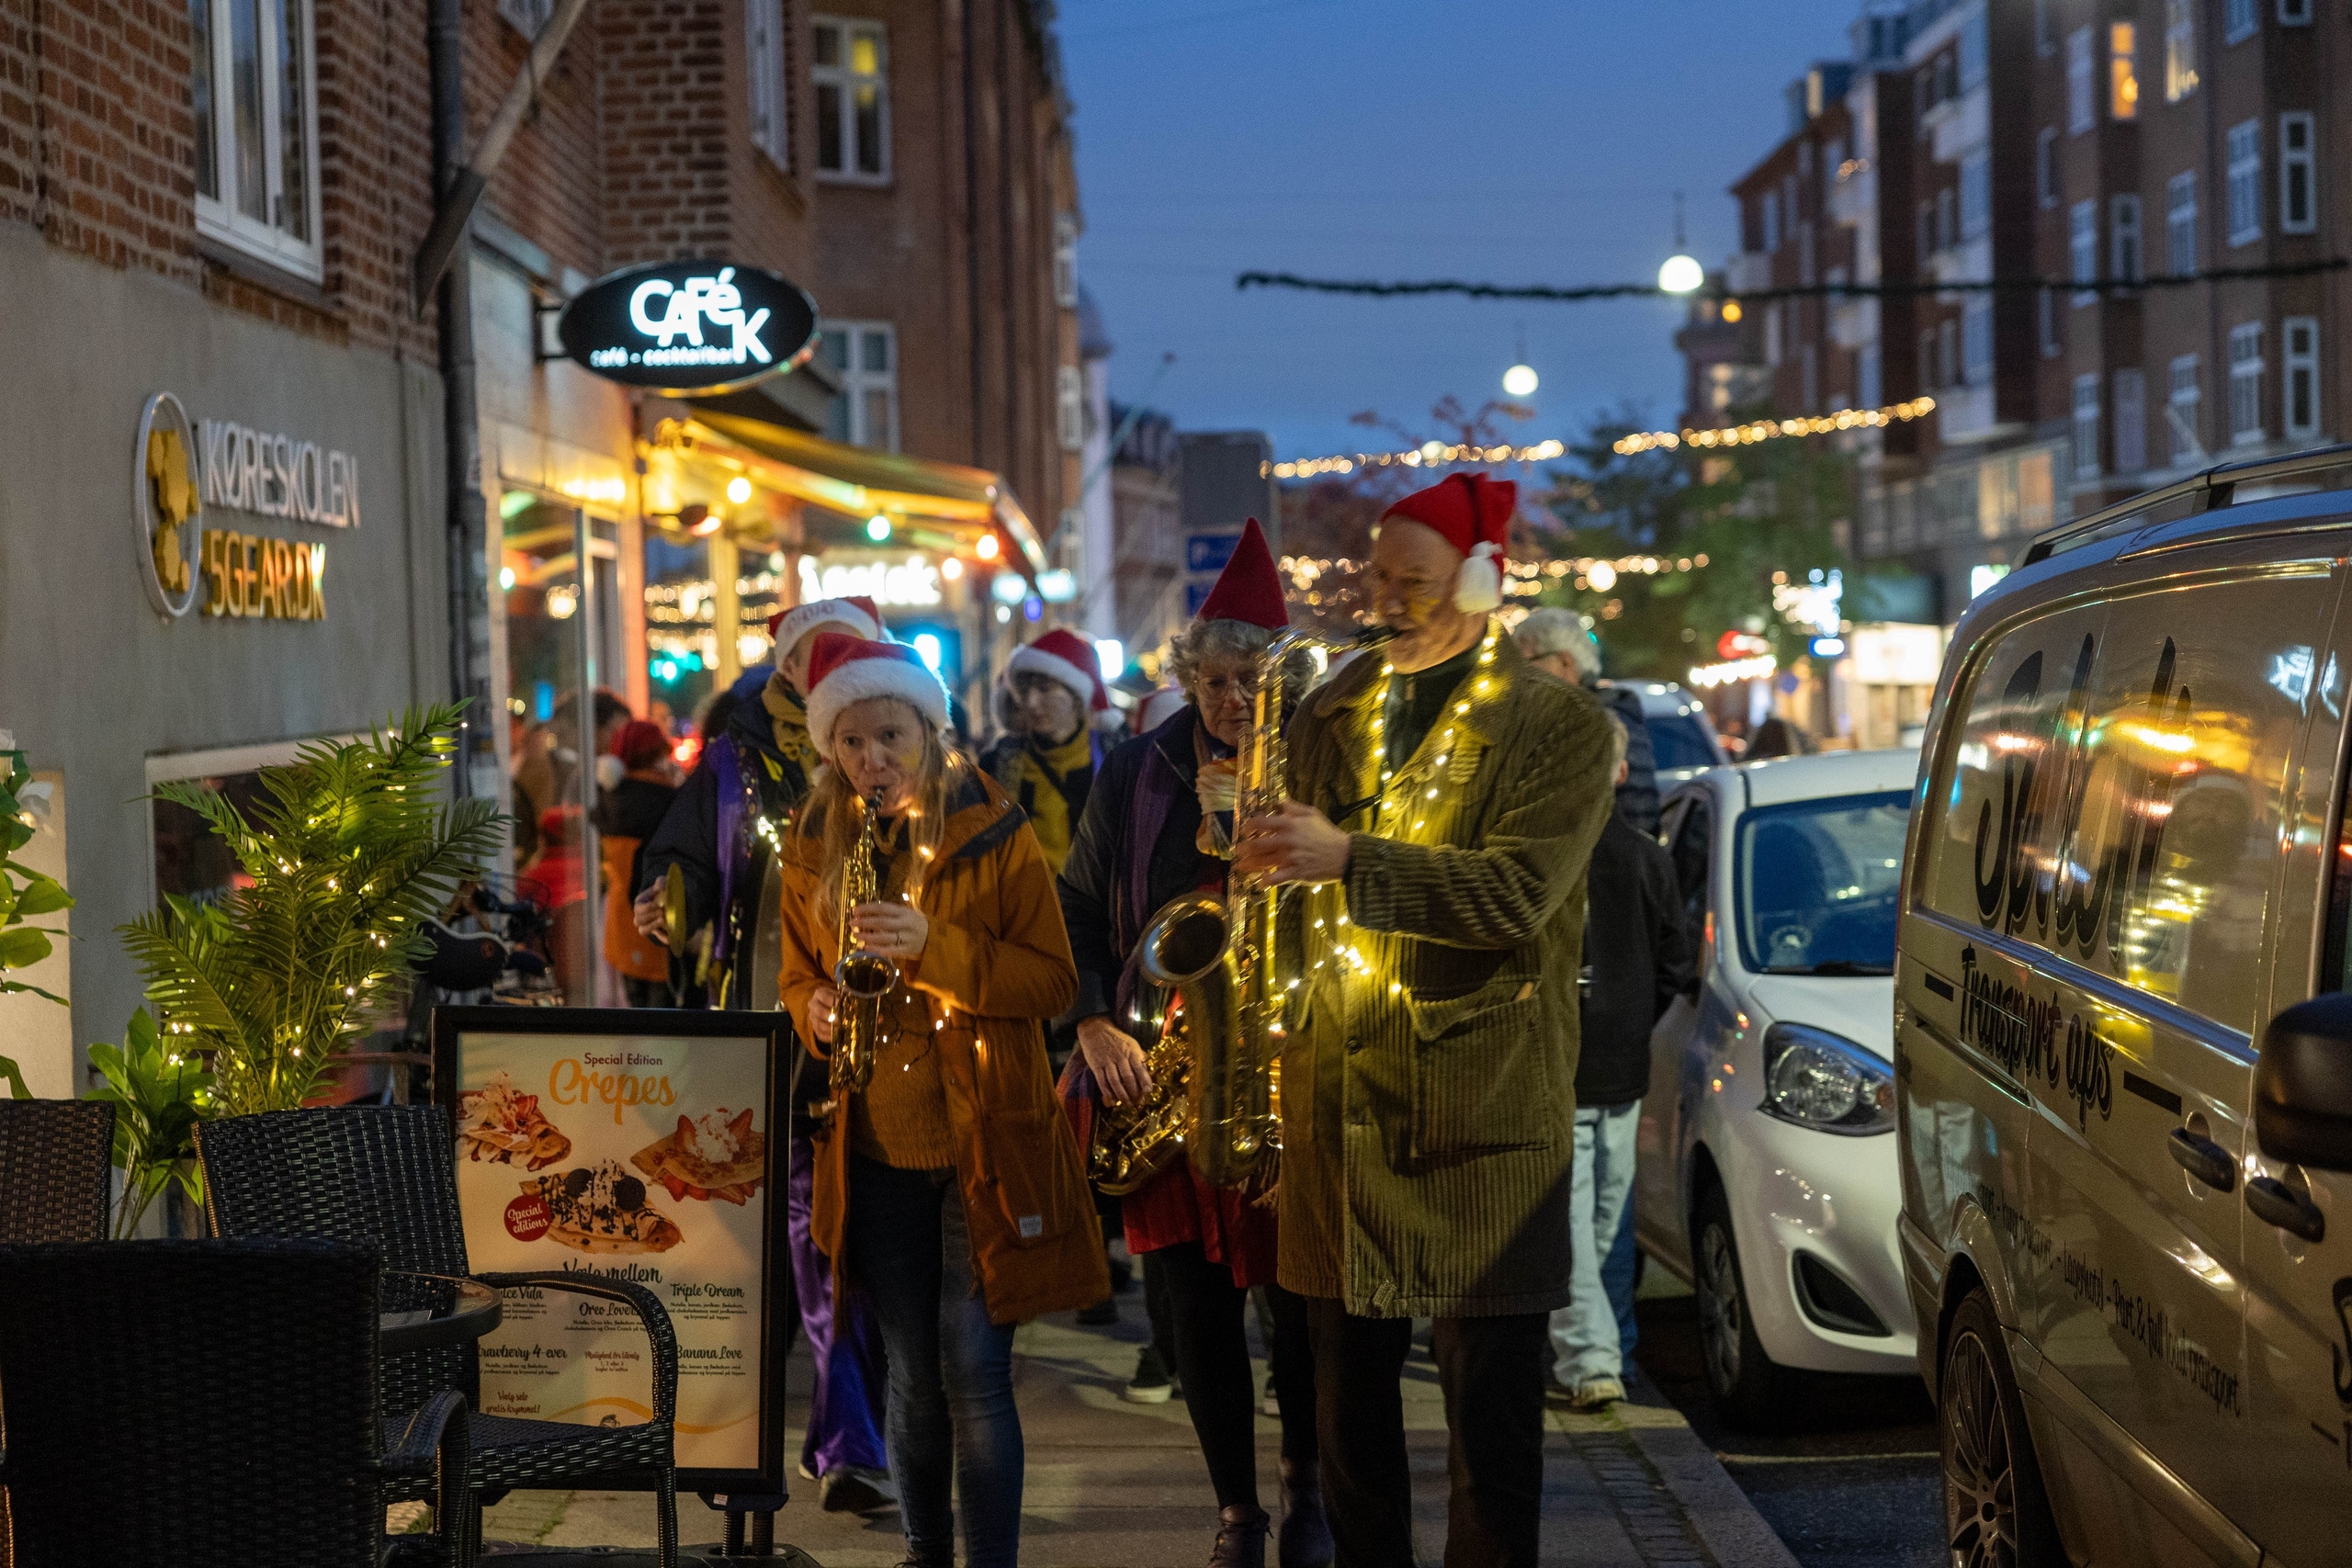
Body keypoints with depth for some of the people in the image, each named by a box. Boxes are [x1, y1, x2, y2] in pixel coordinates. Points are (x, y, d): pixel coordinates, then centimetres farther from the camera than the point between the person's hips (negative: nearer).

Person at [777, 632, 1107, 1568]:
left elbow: (1055, 982, -8)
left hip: (982, 1144, -3)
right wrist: (816, 1008, -7)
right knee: (912, 1377, 11)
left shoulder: (994, 831, -5)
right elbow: (797, 974, 17)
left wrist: (936, 945, -21)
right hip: (875, 1149, 3)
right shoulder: (814, 848, 6)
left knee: (975, 1374, -5)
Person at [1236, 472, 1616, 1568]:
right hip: (1337, 1099, 5)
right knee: (1347, 1388, 10)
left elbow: (1516, 896, -16)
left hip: (1483, 1107, -4)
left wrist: (1347, 860, -23)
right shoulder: (1331, 716, 14)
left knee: (1491, 1410, 0)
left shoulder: (1559, 727, -2)